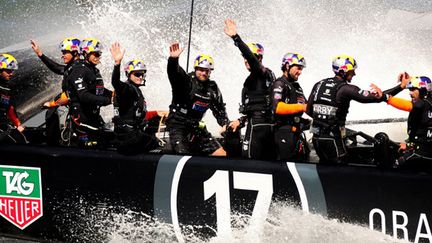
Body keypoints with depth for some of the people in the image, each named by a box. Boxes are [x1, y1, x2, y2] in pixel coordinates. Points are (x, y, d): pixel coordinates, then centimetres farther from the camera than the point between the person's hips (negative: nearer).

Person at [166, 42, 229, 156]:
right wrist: (173, 59, -53)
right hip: (178, 125, -6)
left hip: (195, 126, 6)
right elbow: (174, 73, -33)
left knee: (221, 155, -1)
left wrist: (225, 124, 0)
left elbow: (219, 109, 16)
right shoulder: (186, 81, -11)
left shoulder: (213, 89, 7)